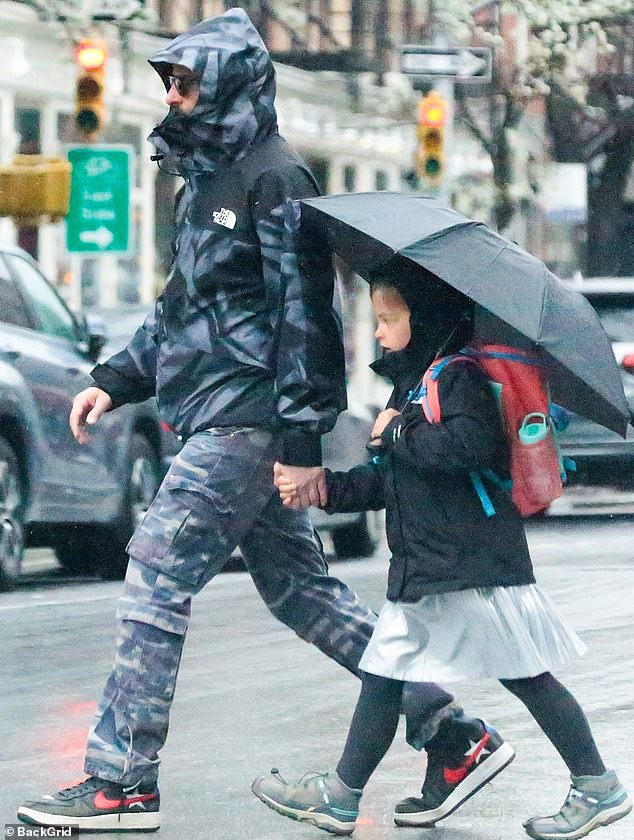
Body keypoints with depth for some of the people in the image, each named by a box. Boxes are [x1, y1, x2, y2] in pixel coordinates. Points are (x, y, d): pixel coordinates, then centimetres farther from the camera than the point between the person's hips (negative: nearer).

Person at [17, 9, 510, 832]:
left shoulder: (274, 178, -11)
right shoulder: (207, 178, 18)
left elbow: (304, 314, -15)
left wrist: (302, 439, -19)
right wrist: (116, 380, 17)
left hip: (246, 423, -10)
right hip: (216, 422, 10)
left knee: (156, 579, -11)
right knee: (297, 586, 13)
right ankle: (446, 725, 18)